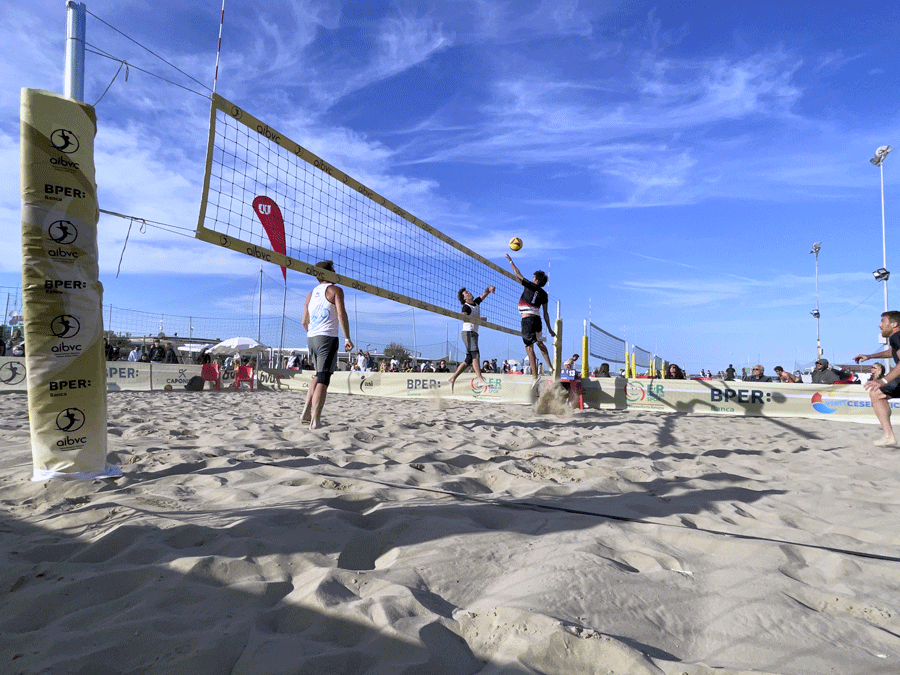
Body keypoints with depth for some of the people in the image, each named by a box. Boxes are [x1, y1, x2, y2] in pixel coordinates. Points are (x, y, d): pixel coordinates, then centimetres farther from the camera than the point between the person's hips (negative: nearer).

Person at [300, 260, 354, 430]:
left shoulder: (310, 294, 19)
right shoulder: (335, 290, 0)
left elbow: (304, 322, 19)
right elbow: (341, 314, -13)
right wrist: (347, 338, -12)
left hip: (311, 338, 7)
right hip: (327, 338, -7)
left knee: (318, 375, 22)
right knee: (323, 379, -7)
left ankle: (306, 411, 17)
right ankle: (315, 420, -10)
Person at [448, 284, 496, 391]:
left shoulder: (476, 303, 17)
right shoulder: (466, 307, -7)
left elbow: (485, 293, 24)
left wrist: (489, 288, 2)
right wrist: (476, 319, -37)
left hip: (474, 334, 9)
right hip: (468, 332, -9)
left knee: (469, 360, 6)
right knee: (475, 354, -22)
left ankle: (453, 378, 11)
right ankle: (481, 380, -34)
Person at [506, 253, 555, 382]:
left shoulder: (530, 286, -4)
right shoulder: (543, 294, 11)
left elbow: (517, 275, 4)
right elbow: (545, 313, 11)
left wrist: (510, 261, 16)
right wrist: (549, 329, 16)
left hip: (527, 320, -7)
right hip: (537, 319, 7)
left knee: (529, 347, -5)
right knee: (540, 343, 26)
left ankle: (535, 375, -6)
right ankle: (550, 366, 33)